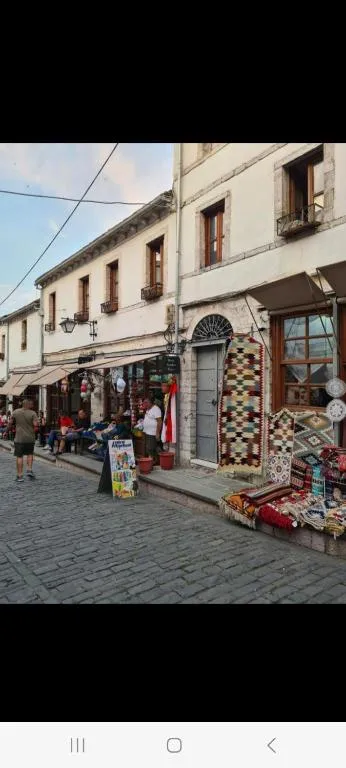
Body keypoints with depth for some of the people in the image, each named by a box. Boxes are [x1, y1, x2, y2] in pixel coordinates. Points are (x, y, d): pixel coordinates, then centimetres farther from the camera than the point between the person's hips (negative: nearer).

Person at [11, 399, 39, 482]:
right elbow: (36, 424, -17)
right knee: (30, 454, 21)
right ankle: (29, 470, 10)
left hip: (19, 438, 0)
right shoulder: (33, 413, -8)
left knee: (19, 456, 4)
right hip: (30, 438, 0)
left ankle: (20, 476, 4)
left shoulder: (15, 412, 0)